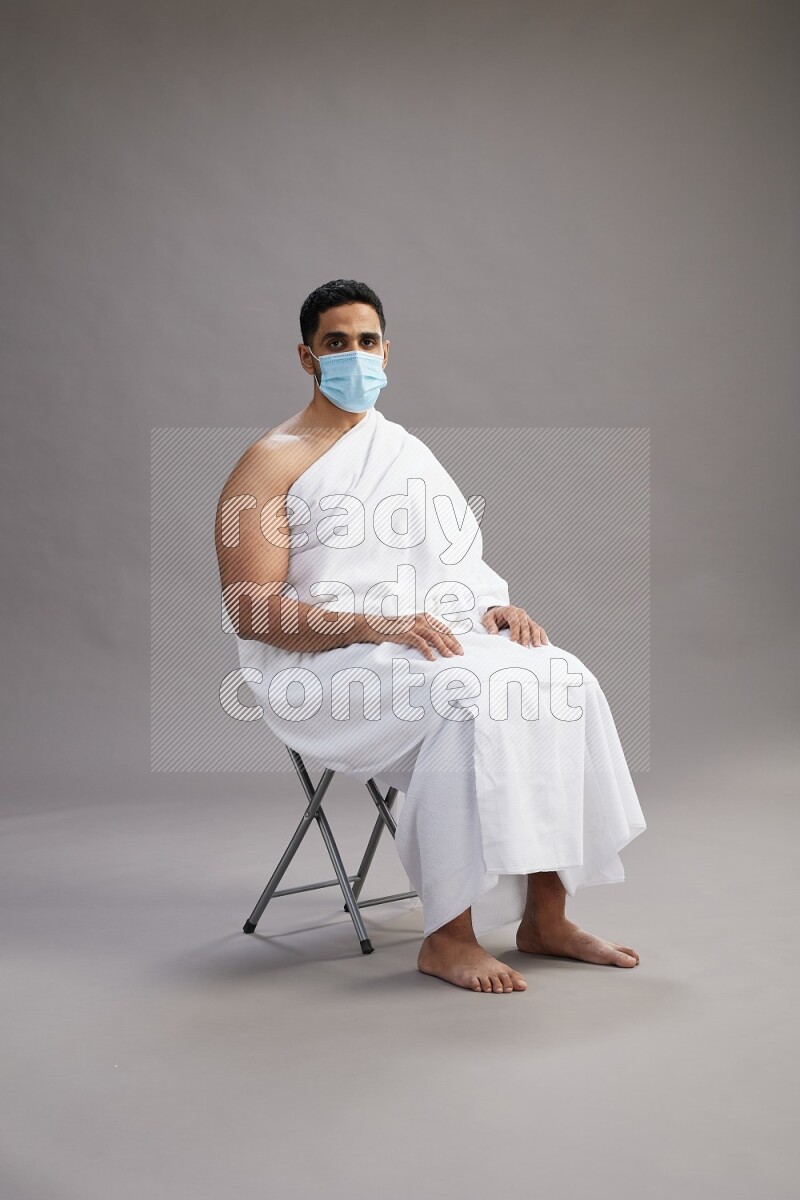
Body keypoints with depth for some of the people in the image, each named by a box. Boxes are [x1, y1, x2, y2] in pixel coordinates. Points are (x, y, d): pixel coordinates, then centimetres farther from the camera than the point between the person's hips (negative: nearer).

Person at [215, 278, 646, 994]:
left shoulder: (405, 450, 20)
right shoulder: (272, 463, -1)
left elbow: (456, 561, 21)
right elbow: (251, 612, -11)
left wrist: (496, 607, -3)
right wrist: (378, 625, -23)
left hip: (422, 639, 6)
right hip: (322, 665, -6)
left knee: (561, 681, -18)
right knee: (470, 697, -33)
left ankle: (545, 916, -12)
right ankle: (448, 937, -24)